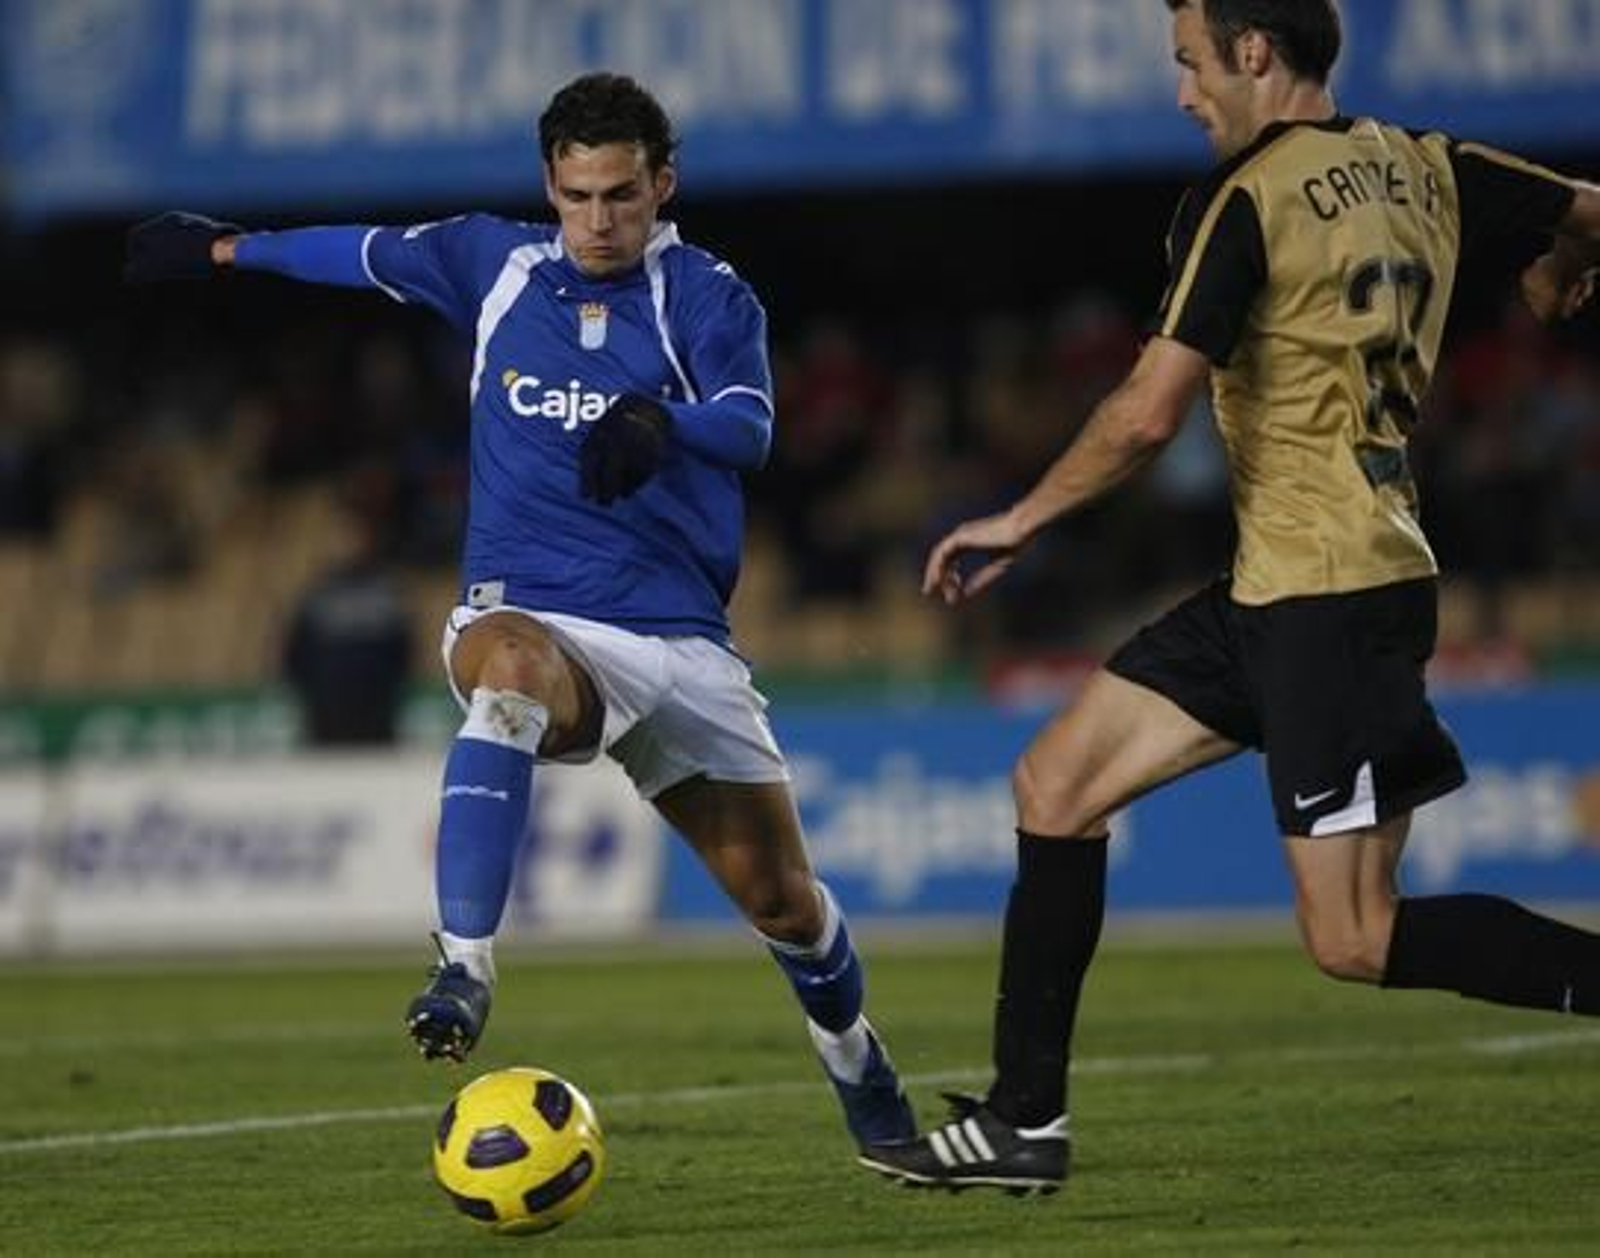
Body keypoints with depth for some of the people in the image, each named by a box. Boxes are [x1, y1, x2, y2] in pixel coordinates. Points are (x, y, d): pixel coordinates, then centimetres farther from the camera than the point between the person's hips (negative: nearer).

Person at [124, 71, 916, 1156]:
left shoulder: (709, 295, -2)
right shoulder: (496, 263, 8)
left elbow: (749, 425, -21)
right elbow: (365, 252, 26)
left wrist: (661, 424, -43)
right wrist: (225, 247, 38)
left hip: (681, 634, 0)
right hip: (533, 615, 0)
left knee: (786, 902, 5)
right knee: (510, 667, -40)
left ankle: (860, 1068, 38)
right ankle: (464, 972, -50)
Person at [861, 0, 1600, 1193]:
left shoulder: (1246, 202, -13)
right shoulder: (1425, 169, 9)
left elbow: (1147, 415, -18)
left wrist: (1020, 521, -3)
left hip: (1322, 594, -9)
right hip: (1276, 587, 9)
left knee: (1354, 940, -10)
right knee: (1055, 783, 11)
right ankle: (1025, 1121, 13)